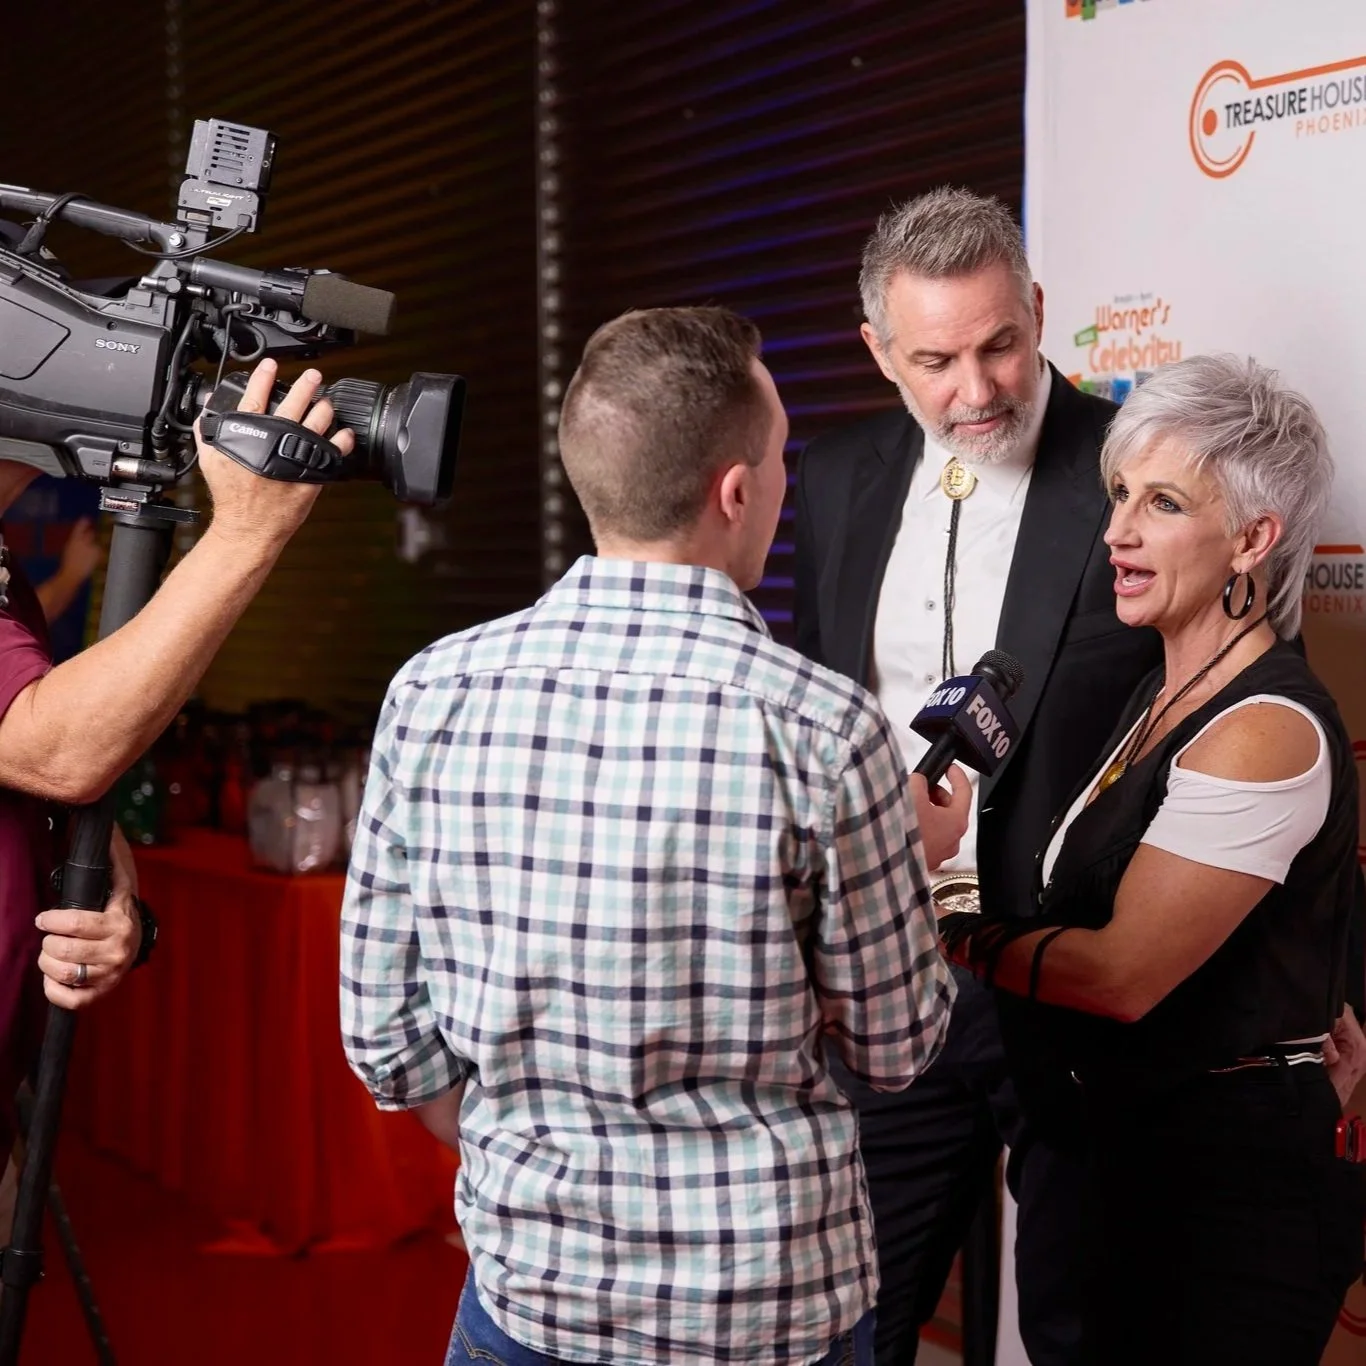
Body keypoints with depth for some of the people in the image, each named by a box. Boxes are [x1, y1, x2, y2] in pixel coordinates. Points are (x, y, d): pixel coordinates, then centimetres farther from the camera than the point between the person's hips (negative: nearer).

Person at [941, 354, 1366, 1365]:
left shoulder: (1266, 731, -20)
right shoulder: (1168, 693, 9)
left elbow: (1122, 972, -21)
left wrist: (956, 938, -9)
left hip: (1236, 1181, -9)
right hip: (1139, 1149, 9)